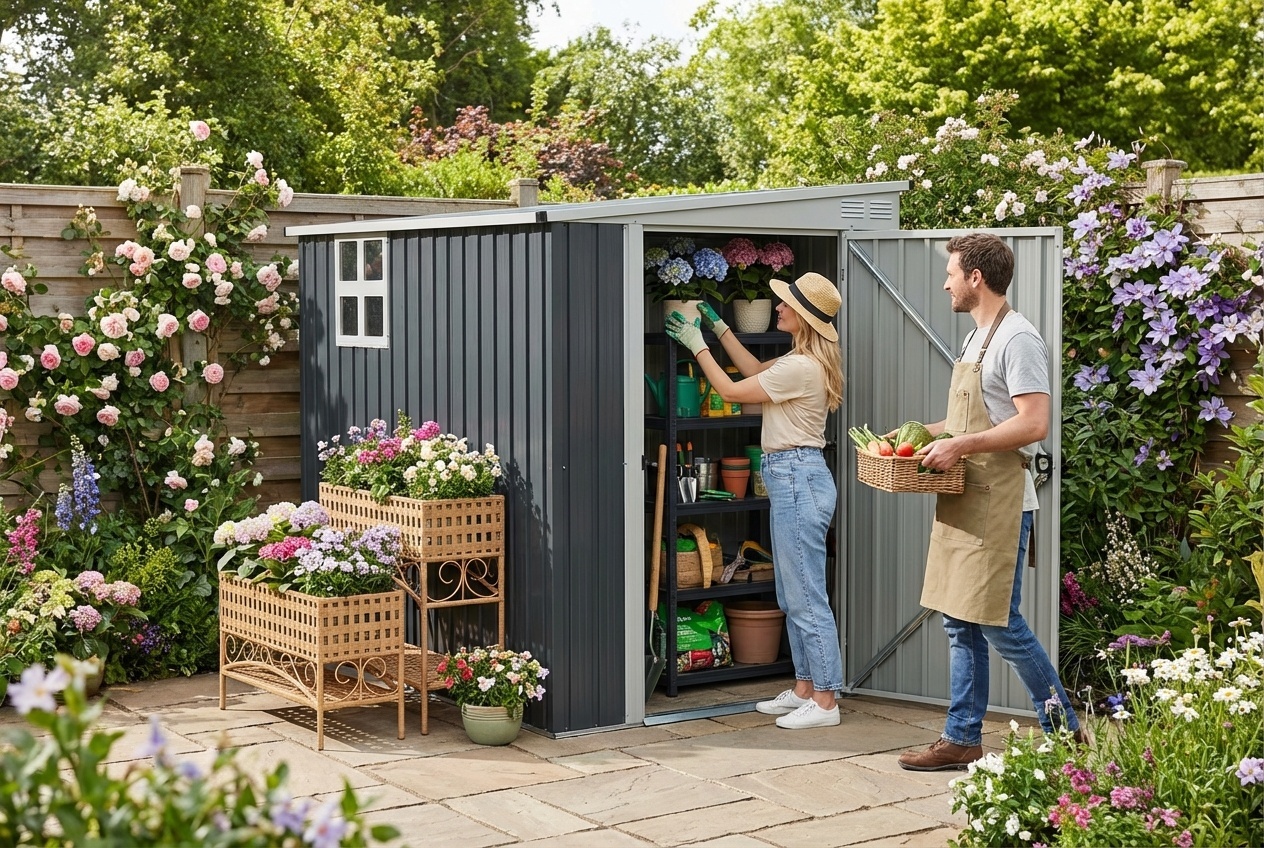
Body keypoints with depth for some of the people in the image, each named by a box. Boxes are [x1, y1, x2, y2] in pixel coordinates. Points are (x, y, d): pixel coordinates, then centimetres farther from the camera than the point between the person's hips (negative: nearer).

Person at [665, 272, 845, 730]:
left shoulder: (801, 367, -18)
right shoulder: (800, 361, 12)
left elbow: (731, 389, -11)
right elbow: (754, 370, 30)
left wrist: (697, 345, 1)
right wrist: (719, 327, 29)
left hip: (798, 478, -11)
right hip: (791, 479, 11)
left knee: (806, 597, -6)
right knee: (793, 597, 15)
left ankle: (825, 701, -1)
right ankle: (804, 688, 23)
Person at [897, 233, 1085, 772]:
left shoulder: (1017, 338, -14)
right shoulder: (978, 337, 17)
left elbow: (1033, 424, -22)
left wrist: (960, 445, -21)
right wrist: (929, 432, 15)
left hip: (998, 503, -10)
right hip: (965, 502, 10)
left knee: (997, 622, -6)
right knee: (959, 622, 10)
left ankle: (1064, 728, 9)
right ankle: (962, 740, 16)